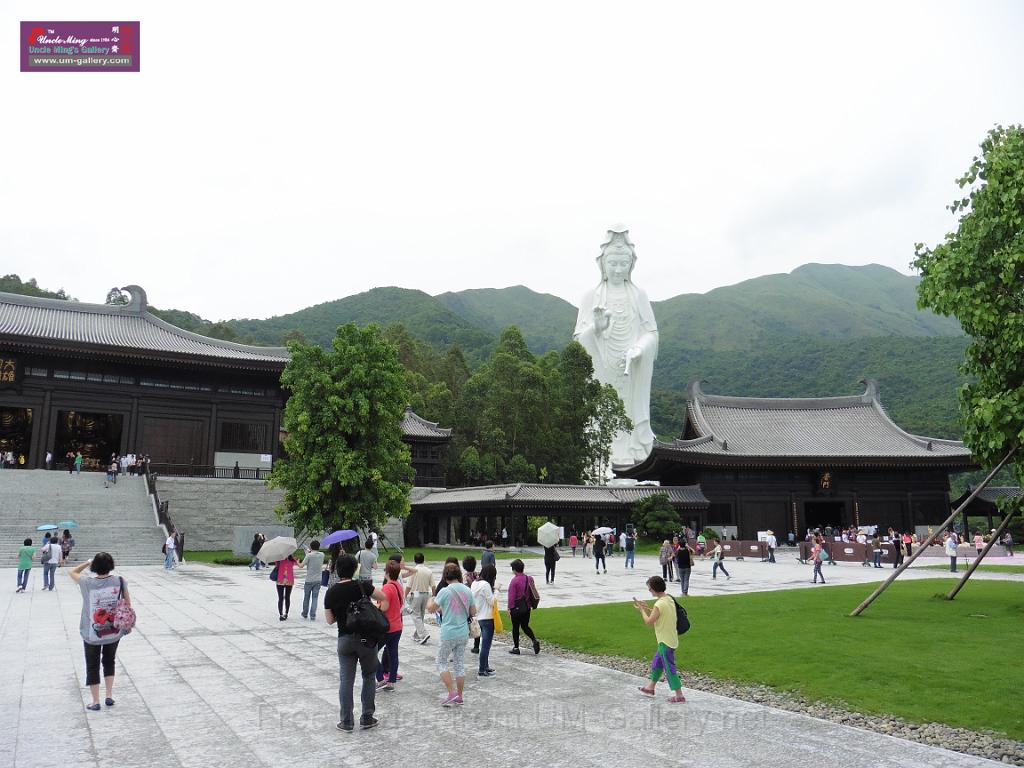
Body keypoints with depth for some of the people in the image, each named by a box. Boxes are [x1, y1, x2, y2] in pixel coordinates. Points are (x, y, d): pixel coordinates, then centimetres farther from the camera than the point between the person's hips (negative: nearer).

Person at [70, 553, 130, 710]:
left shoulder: (87, 583, -16)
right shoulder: (119, 582, -12)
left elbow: (72, 572, 4)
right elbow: (127, 603, -3)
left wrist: (88, 562, 6)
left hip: (92, 634, -2)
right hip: (114, 632, 2)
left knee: (92, 667, 14)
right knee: (109, 662, 24)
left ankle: (95, 702, 21)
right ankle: (109, 696, 27)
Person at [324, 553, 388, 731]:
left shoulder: (331, 593, -4)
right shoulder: (362, 586, -10)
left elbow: (330, 620, 4)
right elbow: (384, 599, 0)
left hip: (344, 640, 2)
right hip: (367, 638, -1)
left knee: (346, 680, 9)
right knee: (369, 676, 13)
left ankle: (347, 722, 11)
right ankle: (367, 718, 16)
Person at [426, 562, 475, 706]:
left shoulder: (445, 591, -15)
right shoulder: (467, 590, 1)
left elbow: (431, 608, -7)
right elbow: (473, 612, 9)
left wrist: (430, 599, 13)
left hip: (448, 633, -5)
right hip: (463, 633, 5)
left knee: (442, 662, 10)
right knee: (460, 664, 14)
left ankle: (452, 693, 1)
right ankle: (459, 696, 20)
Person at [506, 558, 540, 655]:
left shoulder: (514, 580, -17)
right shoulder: (529, 579, 1)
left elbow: (511, 596, -16)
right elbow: (532, 592, 10)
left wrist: (509, 608, -8)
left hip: (517, 607, -6)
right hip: (527, 607, 6)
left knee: (515, 628, 9)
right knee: (525, 626, 18)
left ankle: (516, 648, 17)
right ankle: (535, 640, -3)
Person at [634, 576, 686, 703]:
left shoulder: (659, 604, -24)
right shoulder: (669, 600, 5)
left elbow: (649, 622, -23)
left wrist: (642, 610, -10)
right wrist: (647, 608, 9)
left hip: (665, 642, -10)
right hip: (670, 639, 10)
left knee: (669, 668, 0)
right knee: (656, 663, 22)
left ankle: (679, 695, 5)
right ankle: (651, 688, 35)